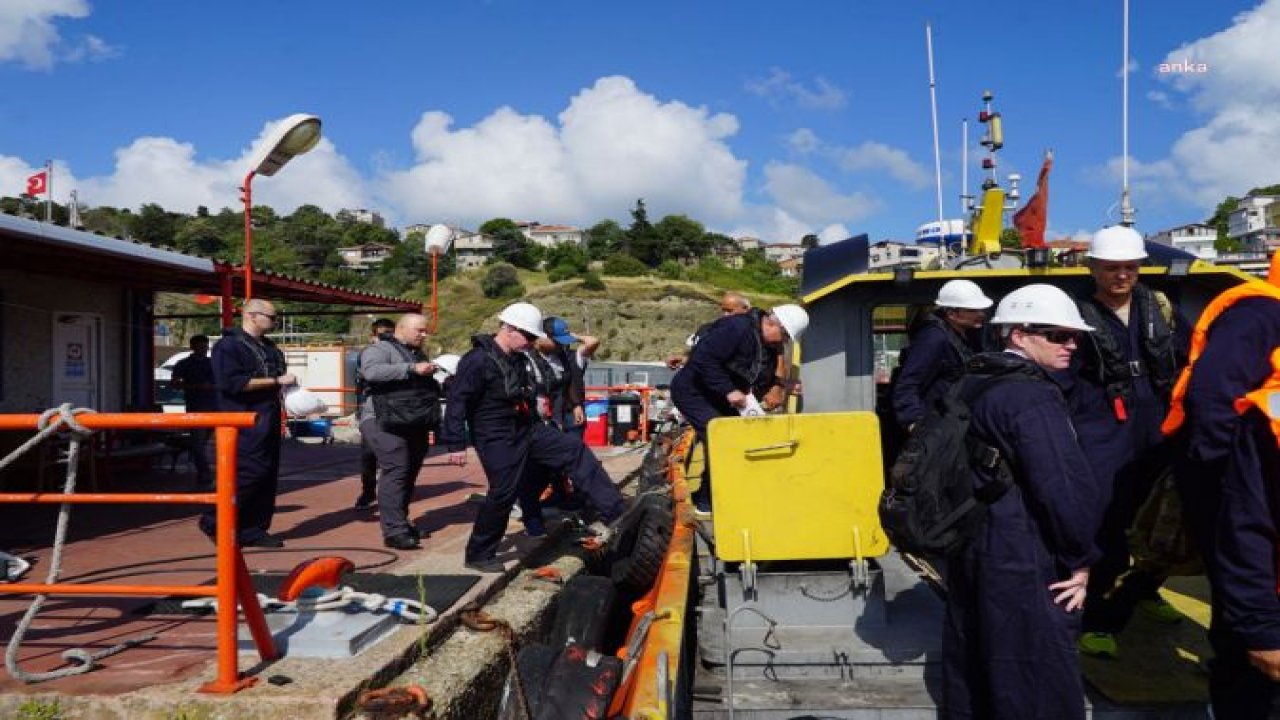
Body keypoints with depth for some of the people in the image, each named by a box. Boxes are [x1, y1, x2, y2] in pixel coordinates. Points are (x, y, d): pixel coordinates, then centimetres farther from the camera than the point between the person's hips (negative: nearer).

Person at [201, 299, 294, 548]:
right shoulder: (229, 346, -8)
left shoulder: (269, 347, 20)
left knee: (268, 476, 7)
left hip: (268, 422, 9)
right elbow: (232, 383, -20)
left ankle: (254, 530, 13)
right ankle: (214, 521, 1)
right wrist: (276, 381, -19)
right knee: (249, 472, -14)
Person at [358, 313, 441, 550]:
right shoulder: (380, 349, -5)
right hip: (387, 423, -8)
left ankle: (401, 522, 22)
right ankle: (394, 531, -15)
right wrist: (412, 369, -27)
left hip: (415, 425, 9)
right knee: (396, 472, -15)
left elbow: (427, 386, 31)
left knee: (409, 473, 11)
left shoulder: (419, 354, 23)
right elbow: (372, 371, -26)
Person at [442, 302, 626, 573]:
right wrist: (456, 444, -22)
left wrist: (537, 426, 30)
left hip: (528, 431, 9)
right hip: (498, 441, -8)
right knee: (502, 495, -5)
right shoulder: (478, 360, -17)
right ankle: (478, 555, 15)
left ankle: (614, 513, -2)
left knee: (575, 450, -1)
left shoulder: (517, 359, 11)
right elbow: (457, 401, -19)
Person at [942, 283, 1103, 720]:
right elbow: (1066, 487, -24)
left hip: (969, 549, 9)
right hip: (1025, 563, -9)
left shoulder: (971, 385, 10)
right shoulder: (1033, 396, -18)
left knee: (975, 674, 19)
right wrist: (1081, 559, -10)